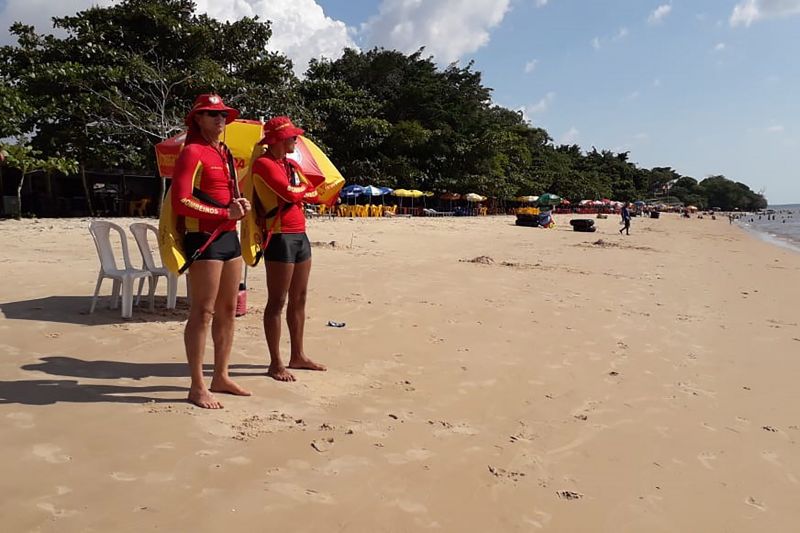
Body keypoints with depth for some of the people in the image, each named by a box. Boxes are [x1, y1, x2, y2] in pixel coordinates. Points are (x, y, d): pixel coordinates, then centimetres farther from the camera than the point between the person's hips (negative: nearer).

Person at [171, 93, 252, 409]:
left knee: (228, 310, 12)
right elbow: (181, 202, -17)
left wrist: (241, 205, 3)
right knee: (202, 313, -5)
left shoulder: (224, 153, 18)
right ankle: (197, 387, 4)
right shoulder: (193, 152, -8)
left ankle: (221, 377, 24)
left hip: (229, 237, 9)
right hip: (204, 239, -9)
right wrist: (225, 213, -16)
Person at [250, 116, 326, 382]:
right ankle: (275, 363, 3)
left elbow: (311, 194, 17)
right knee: (277, 301, -4)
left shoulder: (291, 165, 17)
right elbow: (291, 193, -19)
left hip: (300, 235, 9)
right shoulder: (264, 163, -9)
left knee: (299, 298, 12)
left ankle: (298, 355, 23)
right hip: (280, 237, -9)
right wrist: (306, 188, 0)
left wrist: (300, 191, -2)